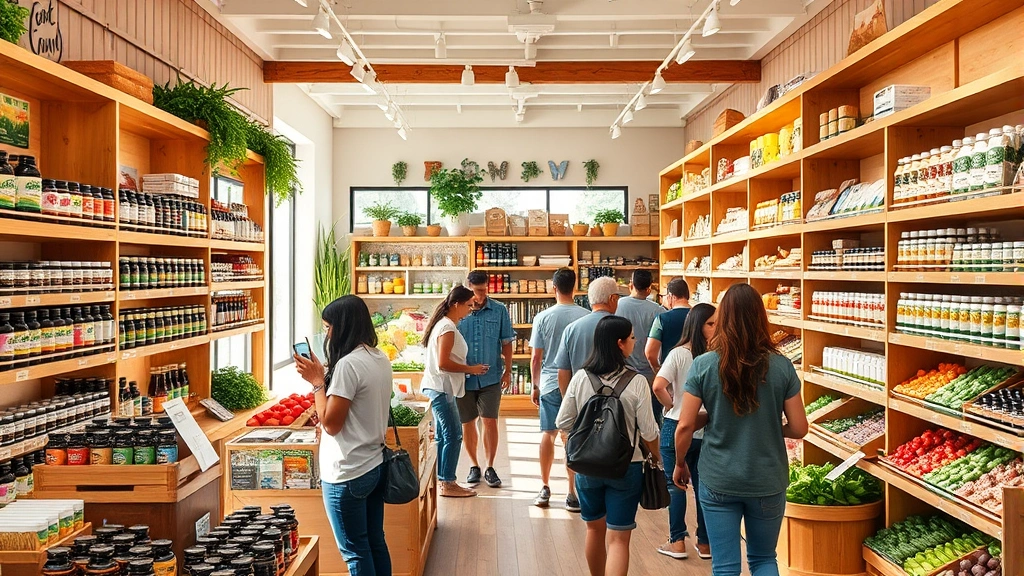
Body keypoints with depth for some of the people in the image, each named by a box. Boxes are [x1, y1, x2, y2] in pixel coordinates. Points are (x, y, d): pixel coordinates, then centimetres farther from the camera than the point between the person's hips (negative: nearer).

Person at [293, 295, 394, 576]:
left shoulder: (348, 364, -21)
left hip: (348, 475, -9)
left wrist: (317, 381, -11)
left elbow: (331, 424, -19)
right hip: (375, 466, 9)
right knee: (375, 543, 18)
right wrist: (325, 376, 7)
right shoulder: (381, 359, 6)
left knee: (355, 552, 5)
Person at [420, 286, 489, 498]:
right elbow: (443, 363, -22)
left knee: (443, 436, 15)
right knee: (453, 435, -5)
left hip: (437, 388, 11)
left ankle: (440, 480, 22)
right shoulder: (448, 328, -16)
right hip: (441, 389, -11)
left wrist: (468, 369, 12)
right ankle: (448, 484, 2)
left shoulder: (444, 324, 15)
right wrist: (471, 369, -14)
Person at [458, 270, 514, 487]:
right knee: (467, 423, 10)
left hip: (491, 377, -1)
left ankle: (490, 468, 13)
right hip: (464, 378, 1)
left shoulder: (499, 310, -1)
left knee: (490, 422, -2)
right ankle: (474, 466, 27)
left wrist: (508, 370, 2)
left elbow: (506, 342, 5)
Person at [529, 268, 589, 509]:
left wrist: (535, 387, 11)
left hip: (550, 383, 1)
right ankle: (572, 494, 10)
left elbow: (536, 358, -2)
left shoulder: (543, 317, -5)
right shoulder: (587, 316, -6)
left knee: (548, 434, 12)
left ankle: (545, 489, 20)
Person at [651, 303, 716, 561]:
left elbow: (658, 386, -22)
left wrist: (671, 406, -5)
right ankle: (705, 543, 25)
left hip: (677, 427, -2)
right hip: (707, 431, 2)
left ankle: (678, 542, 17)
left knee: (675, 485, 11)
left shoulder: (679, 354, -13)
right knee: (703, 485, 14)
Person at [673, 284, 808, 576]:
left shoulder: (703, 365, -12)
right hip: (768, 481, 2)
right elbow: (799, 429, -5)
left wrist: (679, 464, 8)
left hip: (718, 481, -1)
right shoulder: (781, 366, -9)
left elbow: (685, 426, -10)